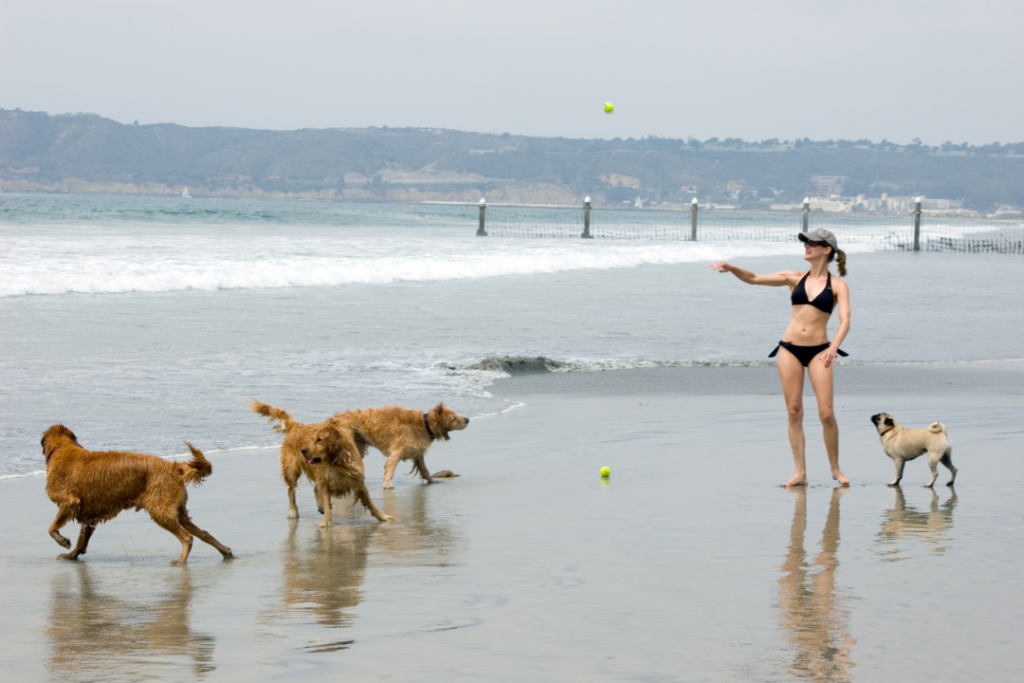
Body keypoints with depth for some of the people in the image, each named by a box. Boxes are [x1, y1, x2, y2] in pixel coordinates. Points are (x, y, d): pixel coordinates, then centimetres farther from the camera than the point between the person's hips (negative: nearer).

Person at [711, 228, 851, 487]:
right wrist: (731, 268, -9)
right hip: (790, 348, 3)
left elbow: (845, 321, -11)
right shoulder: (794, 278, 10)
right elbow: (754, 279, 9)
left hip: (818, 350, -3)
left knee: (826, 414, -7)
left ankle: (835, 468, 10)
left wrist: (834, 347, -27)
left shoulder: (837, 286, 1)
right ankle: (800, 472, 4)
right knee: (794, 412, 0)